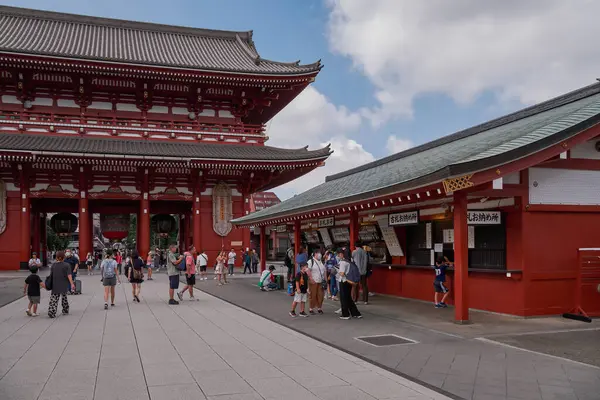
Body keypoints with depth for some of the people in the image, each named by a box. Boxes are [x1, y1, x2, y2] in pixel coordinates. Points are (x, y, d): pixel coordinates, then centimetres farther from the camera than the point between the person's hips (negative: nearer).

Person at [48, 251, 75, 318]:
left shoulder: (53, 265, 2)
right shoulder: (67, 265, -5)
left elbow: (51, 275, 8)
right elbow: (69, 275, -14)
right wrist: (72, 284, -17)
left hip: (55, 285, 0)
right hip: (64, 285, 0)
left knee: (54, 300, 0)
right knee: (64, 297, 18)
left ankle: (51, 312, -11)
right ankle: (65, 310, 28)